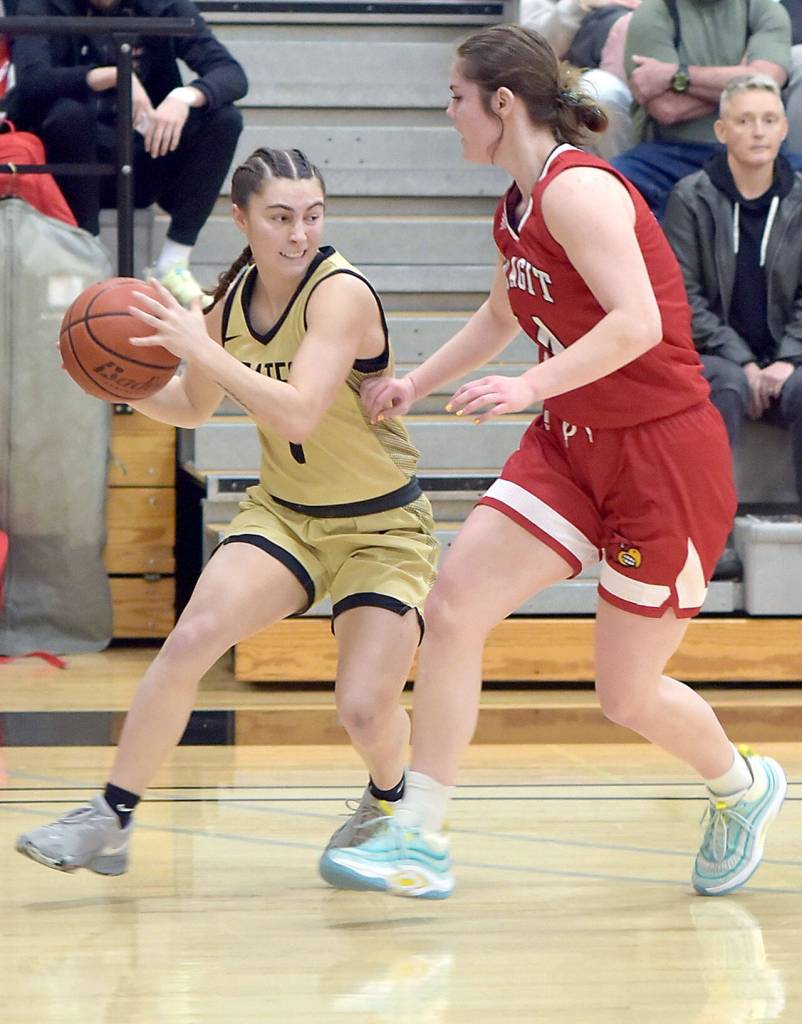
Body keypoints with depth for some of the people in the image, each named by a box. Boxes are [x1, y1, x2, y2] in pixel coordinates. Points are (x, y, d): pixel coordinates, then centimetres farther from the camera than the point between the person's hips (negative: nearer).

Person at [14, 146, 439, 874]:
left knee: (365, 710, -15)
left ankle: (388, 801, 21)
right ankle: (111, 820, -7)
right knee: (190, 641, -18)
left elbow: (298, 413, -36)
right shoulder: (234, 301, -2)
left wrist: (200, 348, -38)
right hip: (283, 512, 5)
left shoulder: (340, 293, -22)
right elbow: (193, 408, 16)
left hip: (381, 528, -5)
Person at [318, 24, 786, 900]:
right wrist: (415, 384, 21)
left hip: (665, 453, -8)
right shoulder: (517, 210, 9)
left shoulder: (577, 190, -19)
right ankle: (418, 840, -5)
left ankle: (742, 788, 33)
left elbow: (636, 323, -30)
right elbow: (501, 316, 29)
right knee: (452, 605, -8)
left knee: (627, 695, 2)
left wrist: (530, 388, -36)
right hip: (575, 446, 8)